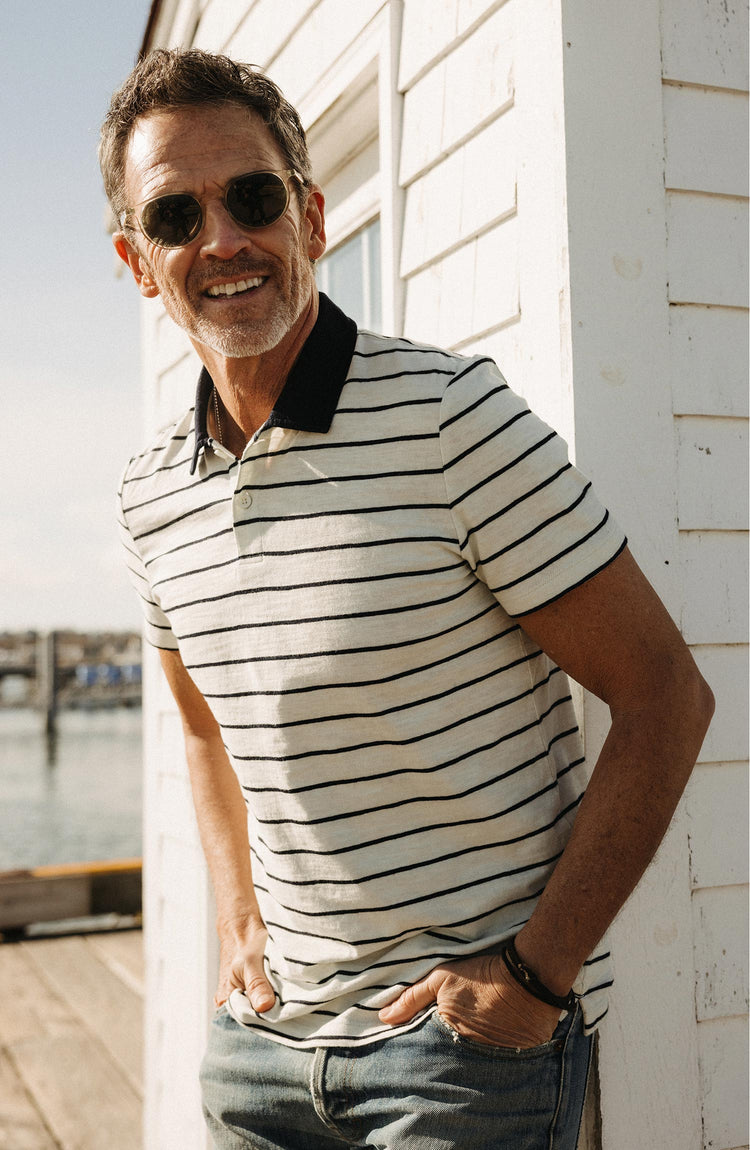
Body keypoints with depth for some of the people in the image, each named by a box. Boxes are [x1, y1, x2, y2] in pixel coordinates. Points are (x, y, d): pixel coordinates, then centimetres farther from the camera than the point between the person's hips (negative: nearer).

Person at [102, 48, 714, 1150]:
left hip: (477, 1024, -5)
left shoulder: (449, 413, -17)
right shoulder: (152, 493, 1)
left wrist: (538, 972, -15)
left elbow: (665, 696, -14)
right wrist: (241, 920, 5)